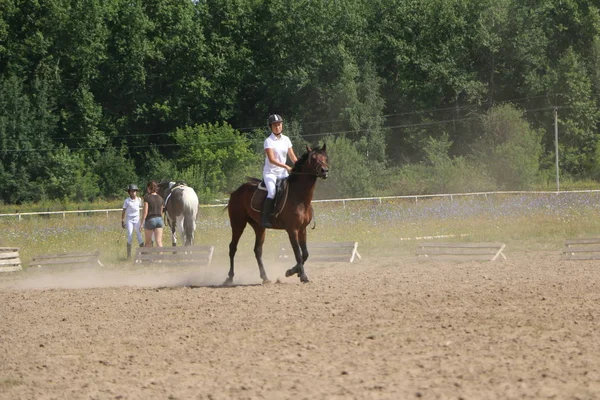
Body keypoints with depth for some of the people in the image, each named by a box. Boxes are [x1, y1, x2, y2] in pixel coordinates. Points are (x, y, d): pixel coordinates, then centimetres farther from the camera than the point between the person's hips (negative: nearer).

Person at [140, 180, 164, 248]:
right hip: (159, 219, 4)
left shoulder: (147, 197, -9)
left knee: (148, 241, 13)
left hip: (150, 220, -4)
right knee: (159, 241, -3)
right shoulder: (160, 198, 7)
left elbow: (145, 211, -13)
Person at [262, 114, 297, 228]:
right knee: (272, 192, -27)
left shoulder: (286, 140, 8)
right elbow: (271, 159, -20)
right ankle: (264, 218, -23)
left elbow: (292, 157, 10)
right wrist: (286, 167, -29)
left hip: (283, 173, 6)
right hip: (270, 172, -6)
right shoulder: (269, 141, -9)